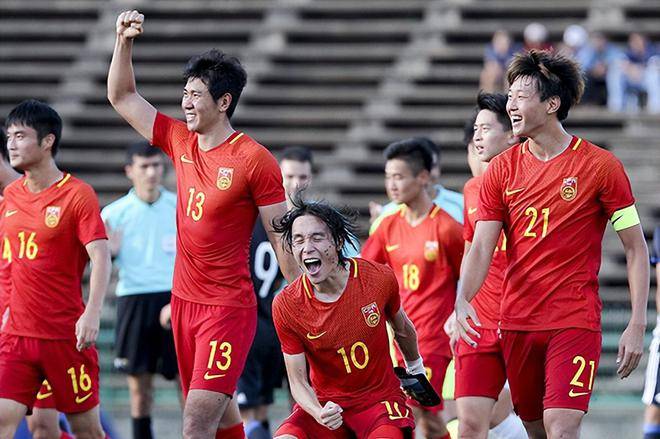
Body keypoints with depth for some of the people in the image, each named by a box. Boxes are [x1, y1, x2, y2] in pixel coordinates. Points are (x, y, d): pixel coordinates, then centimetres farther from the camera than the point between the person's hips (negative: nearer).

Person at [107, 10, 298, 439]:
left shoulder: (255, 160, -12)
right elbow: (122, 97, 15)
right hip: (184, 302, 7)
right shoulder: (180, 141, 6)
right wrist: (124, 42, 2)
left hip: (229, 308, -7)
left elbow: (283, 239, -9)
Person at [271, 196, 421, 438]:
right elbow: (298, 381, -9)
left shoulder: (379, 278, -11)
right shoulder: (286, 306, -13)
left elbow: (402, 330, 12)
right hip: (324, 402, 1)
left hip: (380, 398, 0)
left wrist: (415, 368, 29)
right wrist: (319, 414, -30)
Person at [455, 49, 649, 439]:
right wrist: (463, 300, -18)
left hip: (576, 322, -4)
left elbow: (636, 249, -1)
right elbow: (482, 248, 1)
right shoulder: (502, 169, 5)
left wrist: (638, 324, -8)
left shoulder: (601, 165, -5)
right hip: (517, 321, 4)